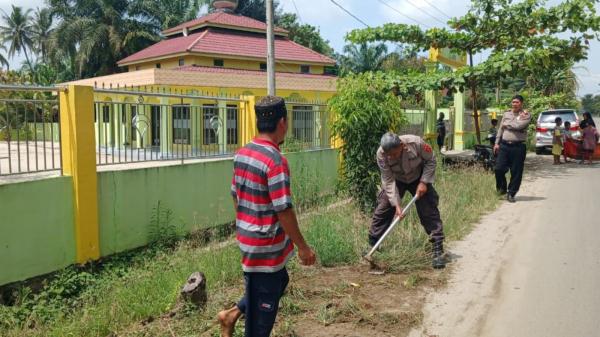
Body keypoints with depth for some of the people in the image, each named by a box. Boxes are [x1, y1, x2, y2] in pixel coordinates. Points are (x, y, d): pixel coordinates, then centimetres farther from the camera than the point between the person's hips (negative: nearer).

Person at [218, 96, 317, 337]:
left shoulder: (242, 153, 3)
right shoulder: (275, 160, -23)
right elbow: (283, 210, -24)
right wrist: (302, 246, -15)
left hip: (248, 237, 9)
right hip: (267, 244, -9)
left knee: (279, 281, 27)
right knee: (265, 302, 7)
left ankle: (233, 314, 28)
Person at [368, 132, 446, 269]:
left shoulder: (416, 143, -34)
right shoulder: (381, 154, -31)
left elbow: (431, 160, -15)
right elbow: (389, 181, -25)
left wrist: (423, 182, -22)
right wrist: (396, 204, -30)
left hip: (418, 178, -1)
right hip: (396, 180, 1)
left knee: (429, 211, -10)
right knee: (382, 210, -4)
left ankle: (438, 250, -4)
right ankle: (372, 245, 10)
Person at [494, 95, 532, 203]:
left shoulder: (526, 115, -1)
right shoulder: (507, 114, 14)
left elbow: (518, 126, -18)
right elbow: (500, 129, 17)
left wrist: (507, 124, -3)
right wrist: (497, 143, 11)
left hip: (518, 146, -3)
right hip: (504, 145, 3)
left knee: (516, 172, 1)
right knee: (499, 169, -3)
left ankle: (511, 194, 13)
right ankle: (502, 188, 22)